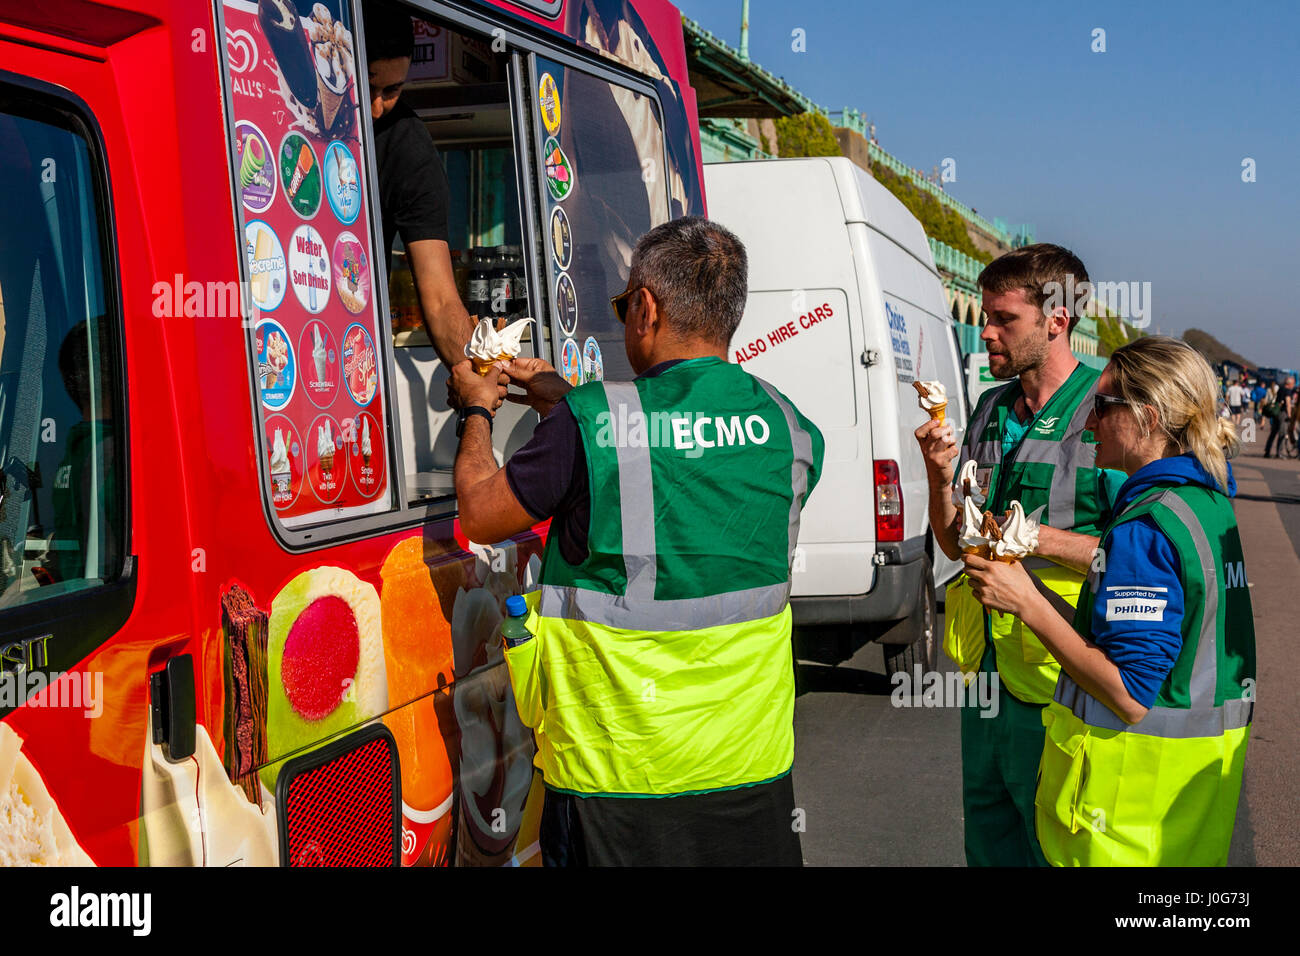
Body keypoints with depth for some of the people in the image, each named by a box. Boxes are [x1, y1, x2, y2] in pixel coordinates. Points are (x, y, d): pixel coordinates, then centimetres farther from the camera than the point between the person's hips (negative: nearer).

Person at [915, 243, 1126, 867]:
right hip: (985, 662, 7)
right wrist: (940, 476, -5)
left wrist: (1039, 540, -22)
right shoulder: (991, 409, 9)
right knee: (988, 838, 20)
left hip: (1056, 680, -7)